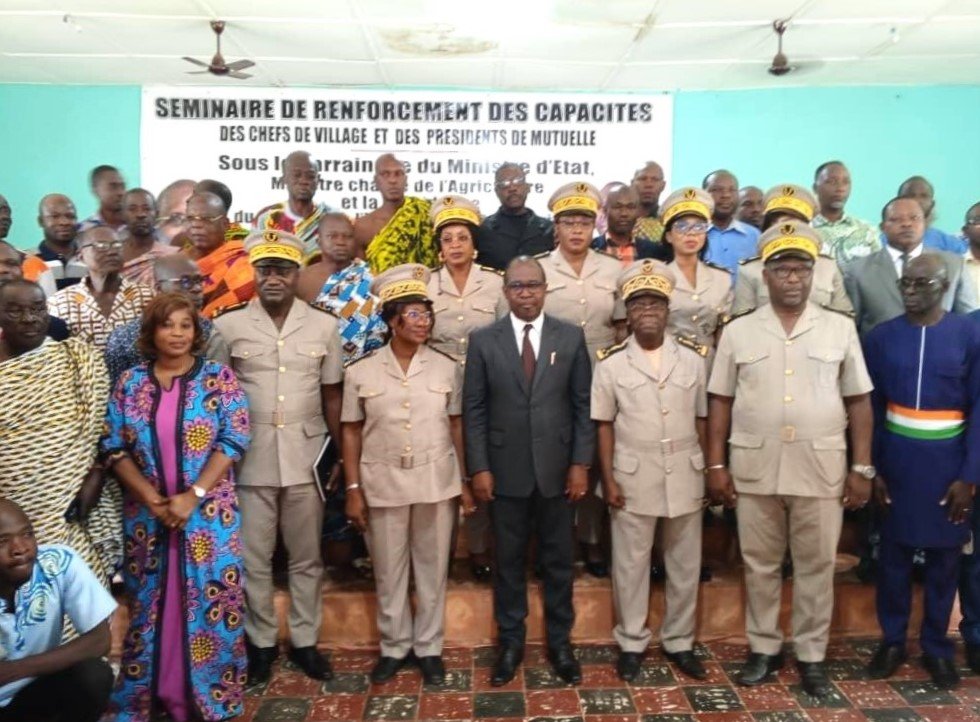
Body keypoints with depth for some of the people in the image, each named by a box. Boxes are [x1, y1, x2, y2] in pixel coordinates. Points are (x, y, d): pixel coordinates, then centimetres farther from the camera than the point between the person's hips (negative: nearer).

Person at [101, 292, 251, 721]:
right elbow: (113, 447, 1)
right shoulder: (130, 383, 4)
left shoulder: (219, 378, -3)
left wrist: (193, 496, -15)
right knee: (148, 601, 12)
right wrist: (151, 499, -10)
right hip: (146, 513, 2)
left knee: (209, 601, 3)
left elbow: (233, 442, -8)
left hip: (208, 512, -2)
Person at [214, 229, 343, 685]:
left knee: (307, 558, 13)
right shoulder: (227, 327, -3)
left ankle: (304, 641, 30)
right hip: (249, 461, -1)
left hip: (306, 459, 1)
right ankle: (261, 641, 30)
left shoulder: (323, 326, 1)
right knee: (253, 559, 11)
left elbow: (332, 396, 6)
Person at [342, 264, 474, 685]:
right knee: (389, 571, 12)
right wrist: (353, 490, -3)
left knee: (432, 569, 11)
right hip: (384, 484, 0)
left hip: (437, 482, 1)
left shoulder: (447, 368, 0)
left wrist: (466, 482, 1)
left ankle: (429, 647, 28)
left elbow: (457, 426, 4)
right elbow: (352, 433, 1)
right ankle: (394, 647, 30)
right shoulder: (360, 372, -3)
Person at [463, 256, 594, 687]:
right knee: (509, 561, 11)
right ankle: (510, 642, 26)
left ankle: (560, 642, 27)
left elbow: (584, 405, 2)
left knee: (558, 561, 12)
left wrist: (581, 463, -4)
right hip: (505, 470, 0)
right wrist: (478, 468, -5)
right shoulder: (483, 341, 0)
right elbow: (474, 409, 0)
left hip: (556, 469, 1)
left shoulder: (571, 338, 2)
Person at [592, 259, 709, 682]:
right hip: (633, 478, -2)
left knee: (685, 563, 12)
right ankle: (631, 643, 25)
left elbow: (701, 419, 7)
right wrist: (608, 479, -5)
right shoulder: (611, 364, -3)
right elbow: (604, 425, -1)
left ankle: (679, 641, 28)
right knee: (630, 564, 9)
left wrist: (711, 470, 5)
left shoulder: (692, 359, 2)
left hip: (685, 475, 2)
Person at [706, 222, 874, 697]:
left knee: (816, 567, 10)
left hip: (821, 469, 0)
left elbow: (858, 401, 4)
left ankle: (811, 655, 27)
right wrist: (716, 465, -1)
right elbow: (720, 401, 3)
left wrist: (862, 468, 0)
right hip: (754, 469, 0)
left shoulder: (840, 328, 3)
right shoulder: (738, 331, 2)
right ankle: (764, 648, 28)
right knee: (760, 565, 12)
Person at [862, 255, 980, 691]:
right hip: (896, 456, 1)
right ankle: (892, 640, 26)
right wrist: (871, 468, -3)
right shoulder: (881, 337, -1)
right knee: (894, 551, 10)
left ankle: (937, 646, 27)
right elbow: (871, 407, 1)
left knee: (944, 555, 11)